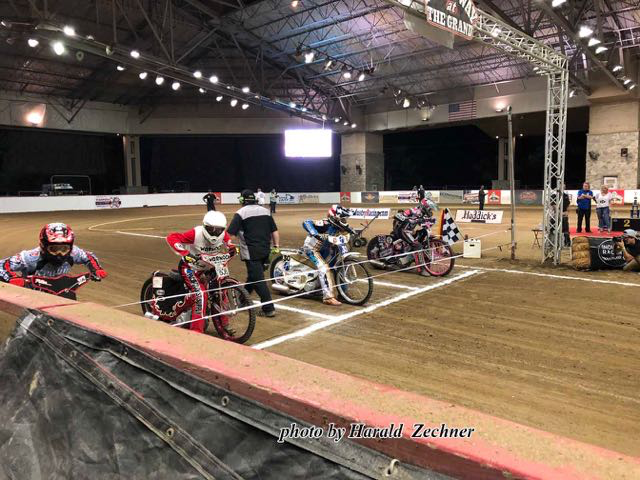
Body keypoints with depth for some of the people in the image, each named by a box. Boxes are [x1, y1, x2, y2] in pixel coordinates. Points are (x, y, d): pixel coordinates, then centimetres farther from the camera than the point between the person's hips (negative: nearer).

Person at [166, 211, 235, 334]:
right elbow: (171, 237, -32)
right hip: (189, 267, -7)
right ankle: (196, 331, -14)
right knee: (201, 294, -22)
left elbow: (228, 242, 13)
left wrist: (232, 248, -10)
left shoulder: (222, 235, -13)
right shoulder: (196, 233, -29)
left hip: (207, 267, 7)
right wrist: (186, 254, -40)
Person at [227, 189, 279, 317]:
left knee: (258, 280, -4)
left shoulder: (241, 213, -6)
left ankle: (269, 308, -6)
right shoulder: (265, 211, 12)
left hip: (251, 252, -6)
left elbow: (230, 233, -13)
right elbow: (274, 230, 12)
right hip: (265, 251, 7)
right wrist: (276, 246, 15)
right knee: (252, 276, 20)